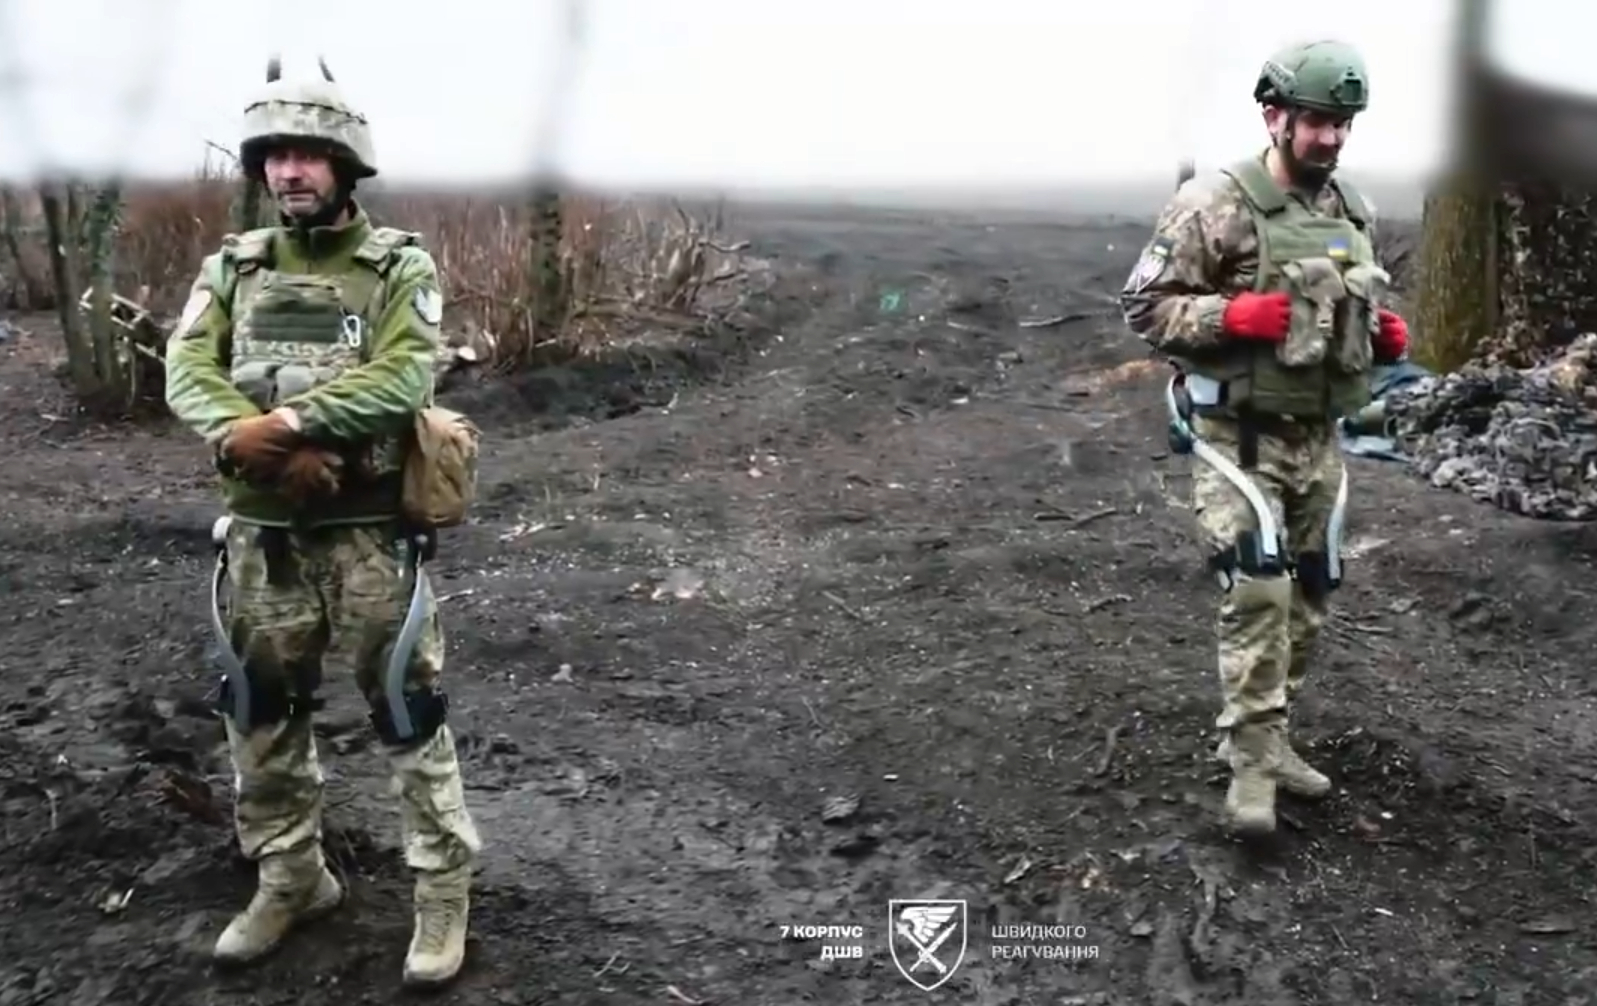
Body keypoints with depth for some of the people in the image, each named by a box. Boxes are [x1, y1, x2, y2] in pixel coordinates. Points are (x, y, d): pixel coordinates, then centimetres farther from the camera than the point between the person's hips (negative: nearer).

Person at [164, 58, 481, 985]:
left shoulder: (400, 266, -5)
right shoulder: (235, 266, 7)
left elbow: (402, 377, -19)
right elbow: (188, 371, -4)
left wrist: (286, 422, -26)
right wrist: (258, 444, -23)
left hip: (371, 532, -4)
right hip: (262, 534, 5)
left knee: (408, 714, 4)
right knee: (262, 714, 15)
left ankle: (444, 889, 19)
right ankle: (291, 880, 34)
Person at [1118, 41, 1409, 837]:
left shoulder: (1353, 213, 11)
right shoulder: (1214, 203, -12)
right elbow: (1143, 305, -12)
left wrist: (1384, 334, 2)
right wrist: (1236, 315, -25)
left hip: (1318, 440, 7)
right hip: (1239, 438, -7)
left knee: (1305, 598, 12)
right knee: (1258, 591, -15)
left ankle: (1262, 736, 27)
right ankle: (1253, 760, -3)